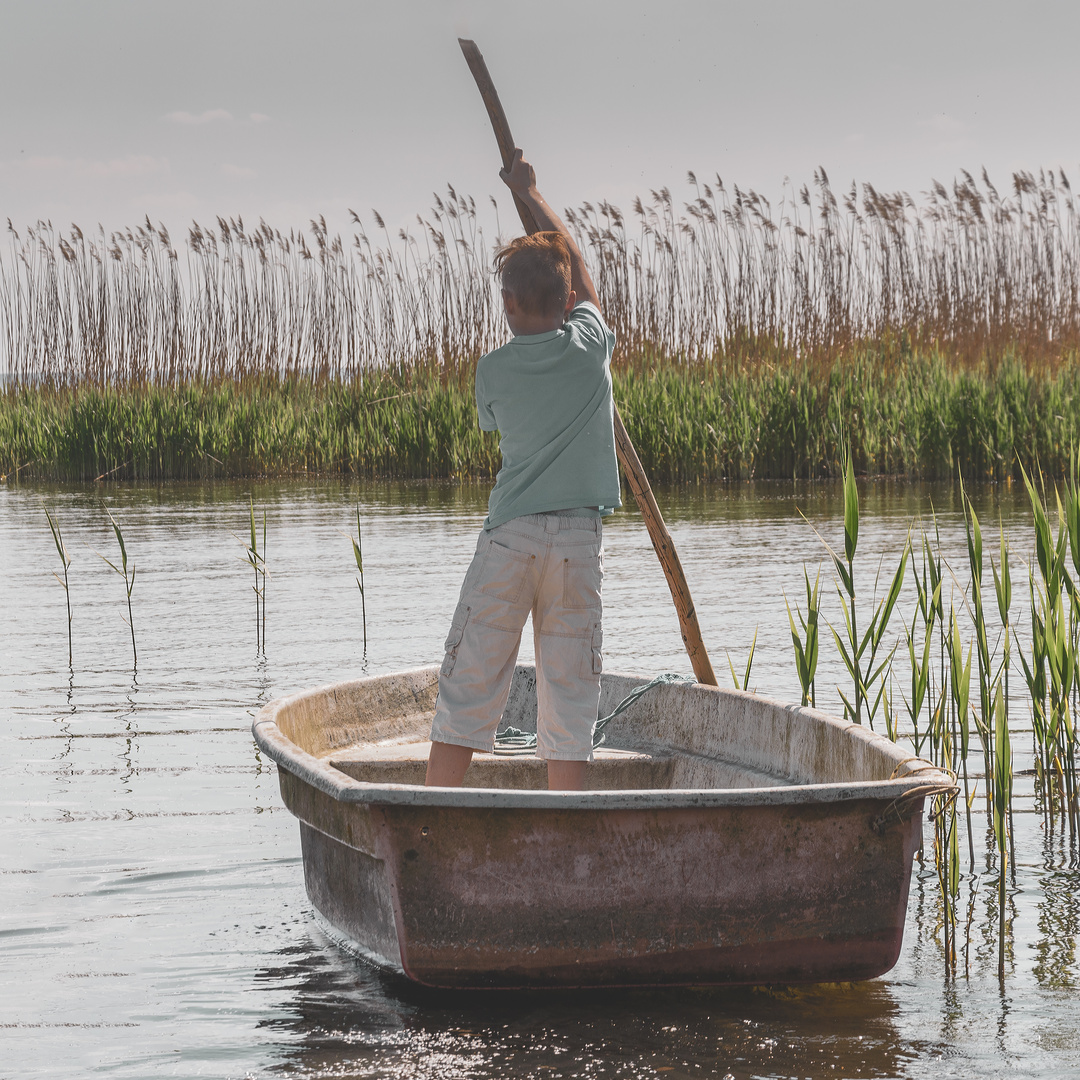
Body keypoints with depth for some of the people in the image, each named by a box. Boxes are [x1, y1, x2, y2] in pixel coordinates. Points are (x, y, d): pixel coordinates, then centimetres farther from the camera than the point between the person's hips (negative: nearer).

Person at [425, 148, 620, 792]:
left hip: (508, 537, 0)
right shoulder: (590, 345, 1)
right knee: (569, 695, 3)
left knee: (469, 688, 2)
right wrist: (530, 195, 32)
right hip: (579, 538, 0)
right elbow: (578, 268, 19)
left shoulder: (493, 371, 1)